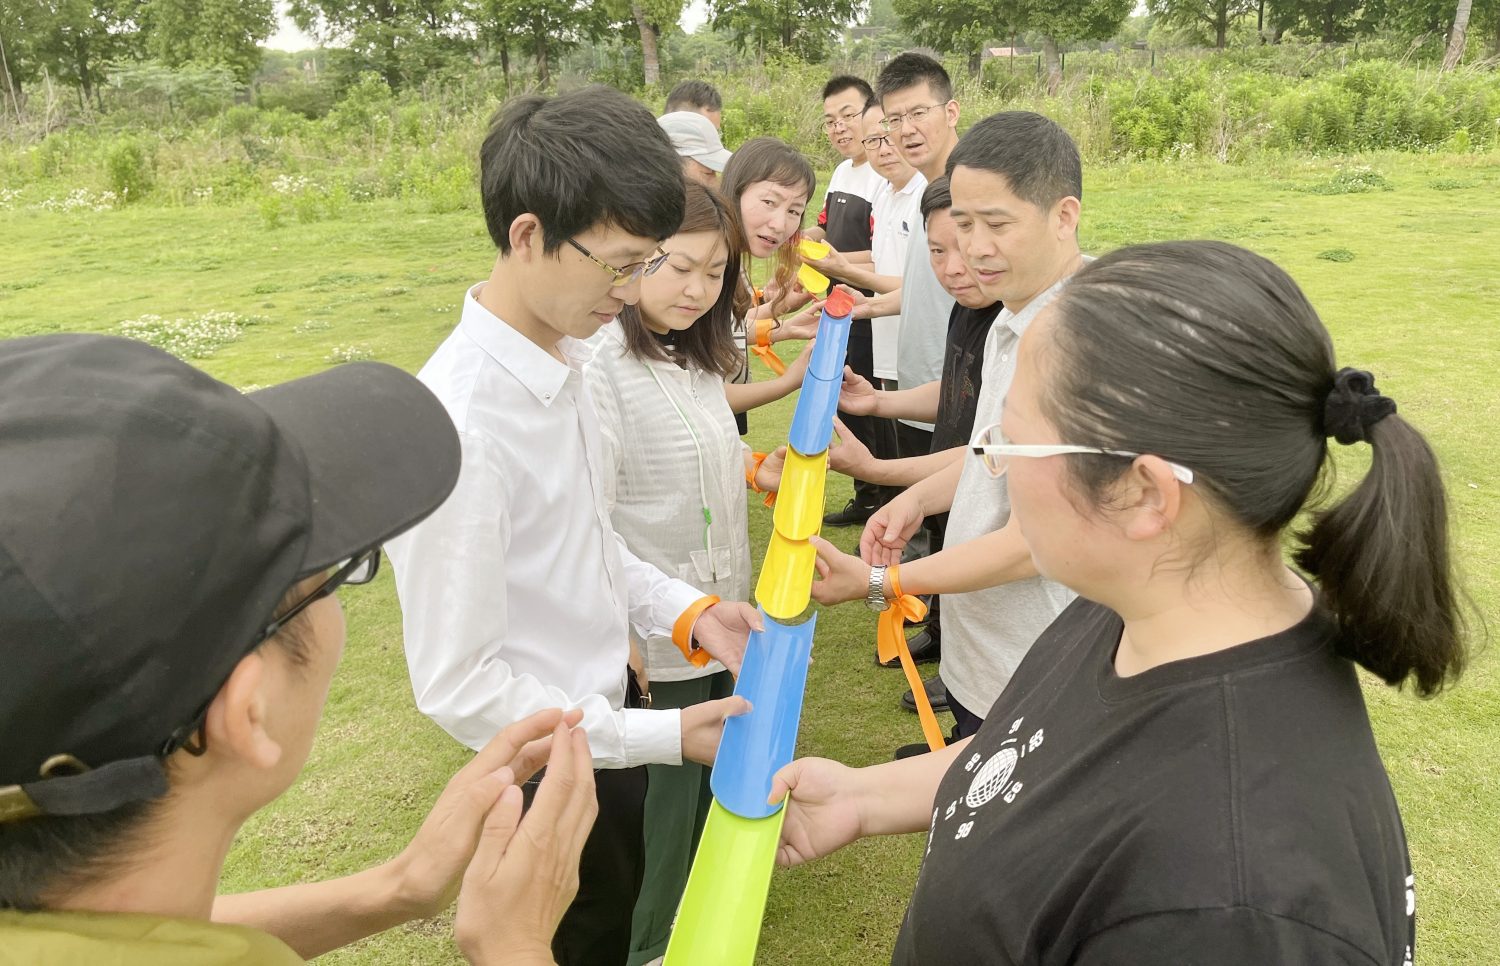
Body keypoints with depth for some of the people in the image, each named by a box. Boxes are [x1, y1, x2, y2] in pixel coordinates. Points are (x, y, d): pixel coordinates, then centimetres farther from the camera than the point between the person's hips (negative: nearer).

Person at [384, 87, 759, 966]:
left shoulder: (569, 356, -5)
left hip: (610, 717, 8)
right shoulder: (458, 425, -32)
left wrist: (689, 614, -5)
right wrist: (664, 736, -22)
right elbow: (459, 685, -27)